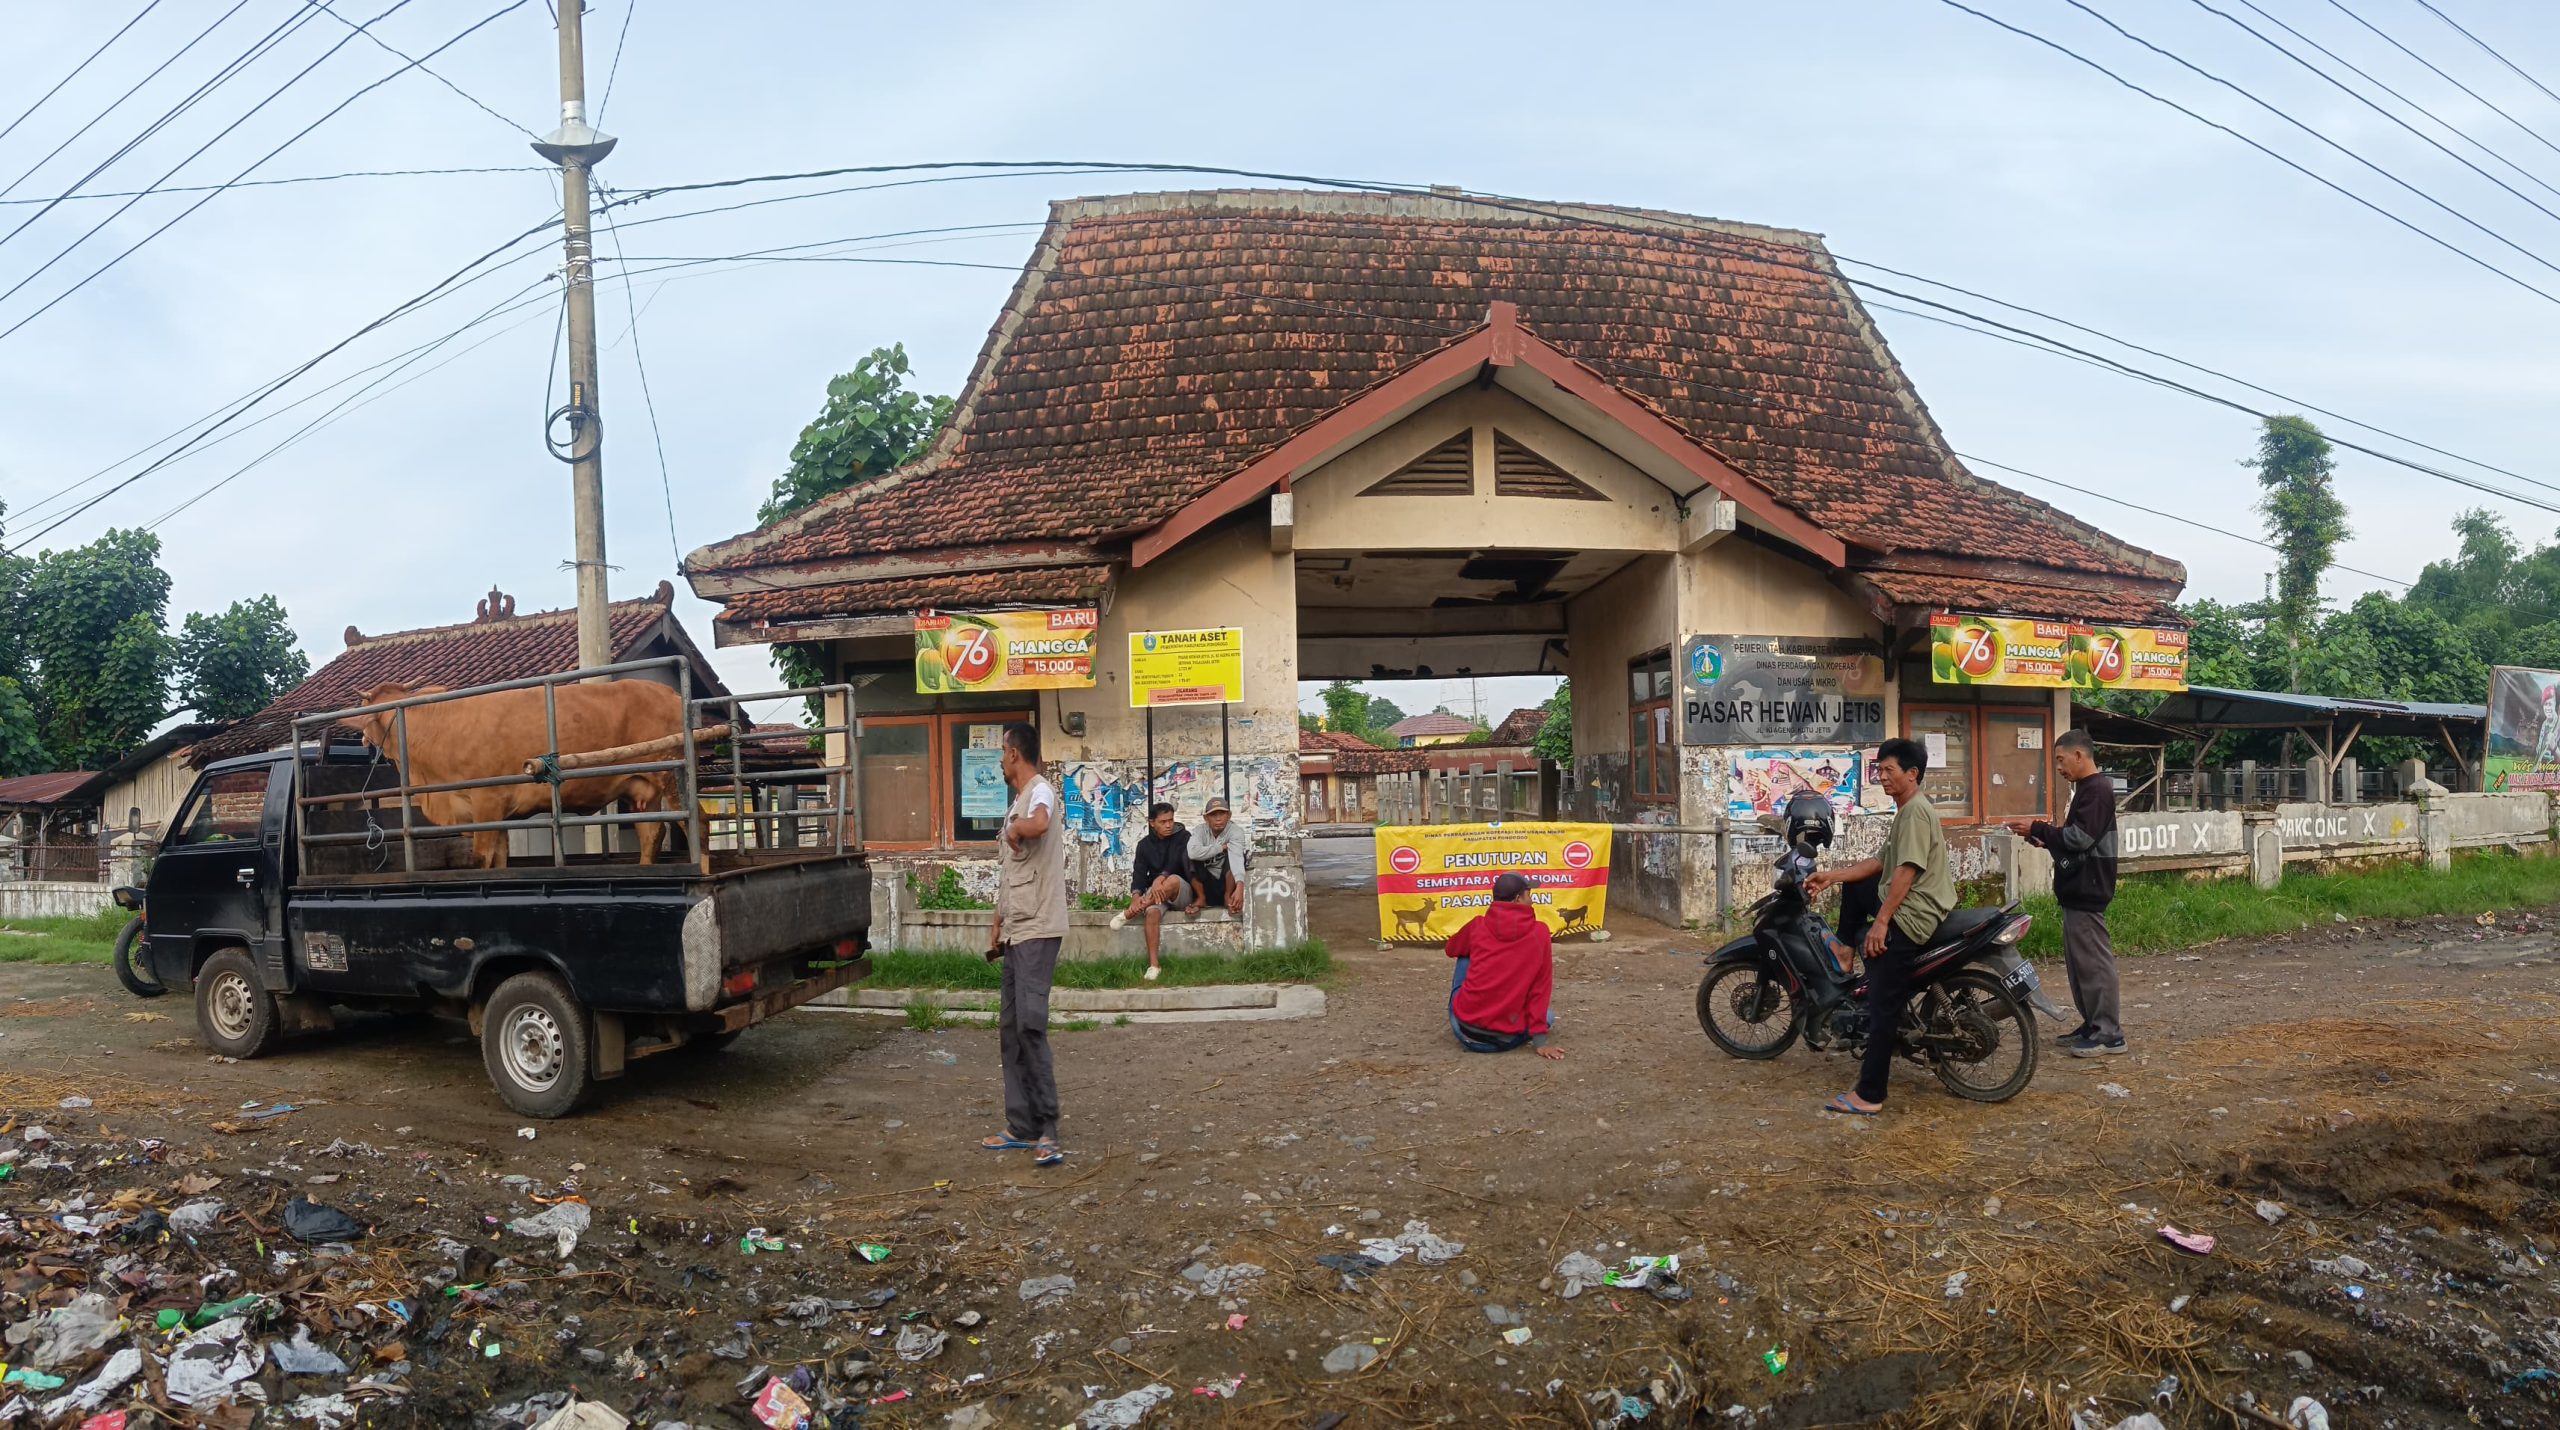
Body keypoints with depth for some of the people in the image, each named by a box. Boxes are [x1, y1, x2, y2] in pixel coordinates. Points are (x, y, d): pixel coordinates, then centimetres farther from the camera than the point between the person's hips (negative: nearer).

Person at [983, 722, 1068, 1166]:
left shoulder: (1040, 791, -10)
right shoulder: (1017, 802, 20)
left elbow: (1038, 824, -37)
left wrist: (1015, 829, -15)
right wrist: (997, 929, 22)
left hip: (1038, 930, -10)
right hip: (1016, 932, 10)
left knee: (1030, 1024, -13)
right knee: (1010, 1028, 11)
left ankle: (1047, 1131, -9)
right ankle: (1022, 1126, 18)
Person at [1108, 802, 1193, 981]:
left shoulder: (1182, 837, -2)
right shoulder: (1145, 844, 8)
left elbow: (1175, 861, -19)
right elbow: (1139, 872, -3)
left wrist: (1160, 878, -39)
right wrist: (1136, 895, -24)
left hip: (1183, 894, -2)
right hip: (1156, 893, 2)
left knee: (1173, 880, -37)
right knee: (1152, 912, -33)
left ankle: (1129, 913, -27)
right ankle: (1154, 964, -37)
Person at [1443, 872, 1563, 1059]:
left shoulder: (1478, 925, 4)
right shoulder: (1540, 932, -1)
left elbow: (1450, 949, 26)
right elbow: (1541, 988, 0)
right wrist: (1540, 1042, 1)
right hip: (1506, 1039, -1)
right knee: (1547, 1018, 31)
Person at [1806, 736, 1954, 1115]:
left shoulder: (1916, 812, -15)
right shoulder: (1907, 811, 19)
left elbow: (1907, 871, -22)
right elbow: (1881, 863, 18)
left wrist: (1881, 921, -25)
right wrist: (1831, 876, 9)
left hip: (1911, 920, -11)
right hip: (1907, 911, 11)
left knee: (1882, 1006, -13)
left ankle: (1869, 1096, -13)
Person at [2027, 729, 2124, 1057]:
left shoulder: (2097, 789, -14)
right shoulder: (2086, 789, 17)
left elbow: (2080, 836, -23)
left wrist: (2039, 829, -15)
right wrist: (2047, 841, 6)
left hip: (2087, 890, -10)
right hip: (2077, 889, 11)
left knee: (2094, 961, -7)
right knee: (2078, 960, 13)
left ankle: (2109, 1033, -3)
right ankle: (2092, 1025, 20)